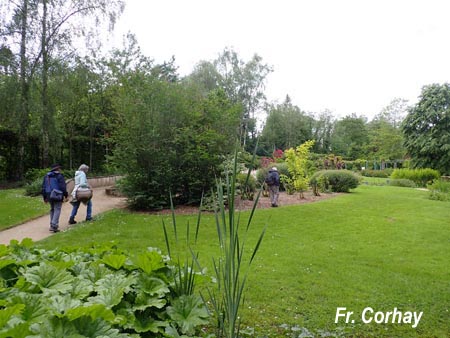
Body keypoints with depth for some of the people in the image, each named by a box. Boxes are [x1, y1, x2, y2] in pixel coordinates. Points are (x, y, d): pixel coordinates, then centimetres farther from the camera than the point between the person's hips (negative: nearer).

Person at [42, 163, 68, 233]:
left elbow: (43, 187, 15)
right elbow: (63, 187, -13)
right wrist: (66, 195, -4)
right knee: (57, 210, -4)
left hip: (49, 195, 6)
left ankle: (52, 224, 21)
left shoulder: (46, 176, 12)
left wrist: (45, 197, 20)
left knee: (52, 209, 19)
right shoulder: (59, 176, -8)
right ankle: (54, 226, -12)